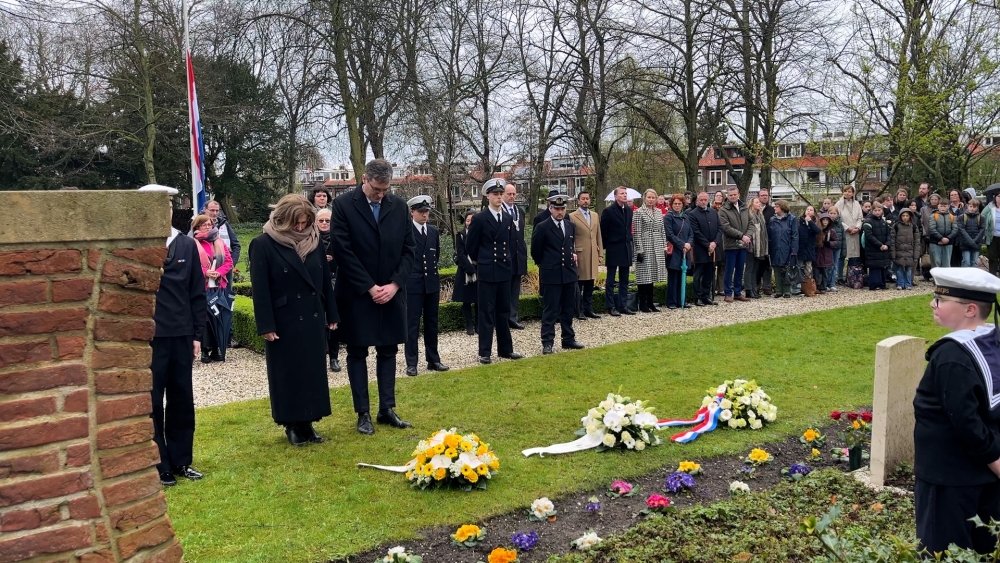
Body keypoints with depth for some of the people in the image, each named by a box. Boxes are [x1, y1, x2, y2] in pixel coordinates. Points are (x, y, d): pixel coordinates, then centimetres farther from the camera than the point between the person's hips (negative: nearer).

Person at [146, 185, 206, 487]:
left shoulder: (187, 245, 5)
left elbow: (197, 293, 7)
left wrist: (197, 334, 5)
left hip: (181, 335, 4)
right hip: (147, 336, -4)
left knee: (182, 400, 11)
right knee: (151, 402, 5)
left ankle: (180, 460, 24)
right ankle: (158, 465, 16)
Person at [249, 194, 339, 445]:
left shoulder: (314, 241, 5)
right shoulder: (264, 244, -10)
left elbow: (325, 279, 10)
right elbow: (260, 289, -12)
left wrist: (332, 314, 10)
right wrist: (266, 325, -15)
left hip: (313, 320, 5)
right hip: (284, 322, -5)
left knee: (313, 372, 9)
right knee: (288, 374, 5)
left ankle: (307, 423, 20)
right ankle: (292, 425, 16)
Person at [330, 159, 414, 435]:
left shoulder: (399, 206, 3)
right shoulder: (343, 205, -8)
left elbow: (408, 248, 4)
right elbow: (343, 251, -12)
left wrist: (395, 284, -8)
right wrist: (369, 287, -14)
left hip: (391, 292, 4)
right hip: (357, 294, -3)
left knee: (388, 351, 8)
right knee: (358, 353, 5)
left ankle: (387, 409, 17)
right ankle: (363, 413, 13)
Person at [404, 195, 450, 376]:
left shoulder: (434, 231, 11)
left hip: (432, 283, 5)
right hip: (413, 284, -5)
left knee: (432, 323, 11)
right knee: (412, 324, -1)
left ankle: (433, 360, 19)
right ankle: (411, 363, 5)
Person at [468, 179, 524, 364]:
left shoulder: (508, 219, 9)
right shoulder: (479, 219, -8)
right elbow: (470, 246, -1)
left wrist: (508, 263, 13)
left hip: (504, 271, 5)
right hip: (487, 272, -5)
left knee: (504, 312, 11)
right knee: (487, 313, -1)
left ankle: (505, 349, 19)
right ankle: (484, 352, 4)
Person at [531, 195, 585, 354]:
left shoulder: (570, 225, 9)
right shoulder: (542, 227, -9)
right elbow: (536, 251, -2)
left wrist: (573, 254, 12)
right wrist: (545, 265, 7)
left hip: (569, 274, 6)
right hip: (551, 275, -6)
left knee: (568, 309, 12)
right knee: (550, 311, -2)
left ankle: (568, 339, 22)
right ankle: (547, 342, 3)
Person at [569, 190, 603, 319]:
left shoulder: (595, 216, 15)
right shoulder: (572, 217, -4)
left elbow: (598, 236, 16)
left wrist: (601, 254, 11)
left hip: (593, 256, 5)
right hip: (579, 256, -5)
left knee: (590, 284, 9)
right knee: (578, 285, 0)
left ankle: (588, 309, 17)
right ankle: (579, 311, 7)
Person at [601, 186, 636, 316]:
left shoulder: (629, 210, 9)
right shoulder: (608, 211, -8)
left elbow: (629, 228, 15)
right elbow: (603, 231, -6)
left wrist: (631, 244, 9)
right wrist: (605, 247, -5)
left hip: (626, 249, 6)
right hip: (613, 250, -6)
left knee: (624, 281, 10)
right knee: (610, 280, 1)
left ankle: (623, 306, 15)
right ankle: (611, 307, 5)